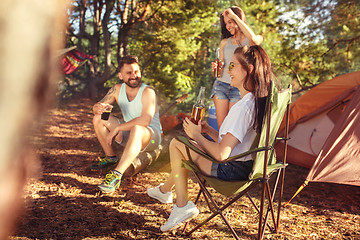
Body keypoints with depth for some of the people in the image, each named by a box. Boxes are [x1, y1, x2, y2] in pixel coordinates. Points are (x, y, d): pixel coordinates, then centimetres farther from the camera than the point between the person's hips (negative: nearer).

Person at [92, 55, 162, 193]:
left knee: (137, 129, -40)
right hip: (128, 135, 6)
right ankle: (111, 157, 6)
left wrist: (117, 128, -30)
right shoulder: (117, 89, -1)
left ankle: (117, 174, -46)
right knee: (98, 119, -6)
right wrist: (98, 108, -26)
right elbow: (97, 107, 1)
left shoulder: (147, 92, -19)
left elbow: (145, 120, -33)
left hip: (151, 137, -6)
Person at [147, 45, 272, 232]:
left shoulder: (243, 107, -26)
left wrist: (197, 135, -12)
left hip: (230, 170, -10)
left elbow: (221, 153, -27)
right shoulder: (257, 101, 5)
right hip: (245, 165, 10)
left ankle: (182, 206, 13)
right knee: (178, 143, 22)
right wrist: (209, 130, 6)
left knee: (176, 144, 2)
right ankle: (165, 190, 38)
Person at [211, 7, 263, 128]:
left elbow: (253, 38, -21)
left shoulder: (257, 39, 4)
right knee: (221, 126, -4)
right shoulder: (225, 42, 16)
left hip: (239, 88, -3)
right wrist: (215, 67, -6)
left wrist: (234, 16, -15)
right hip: (221, 85, 3)